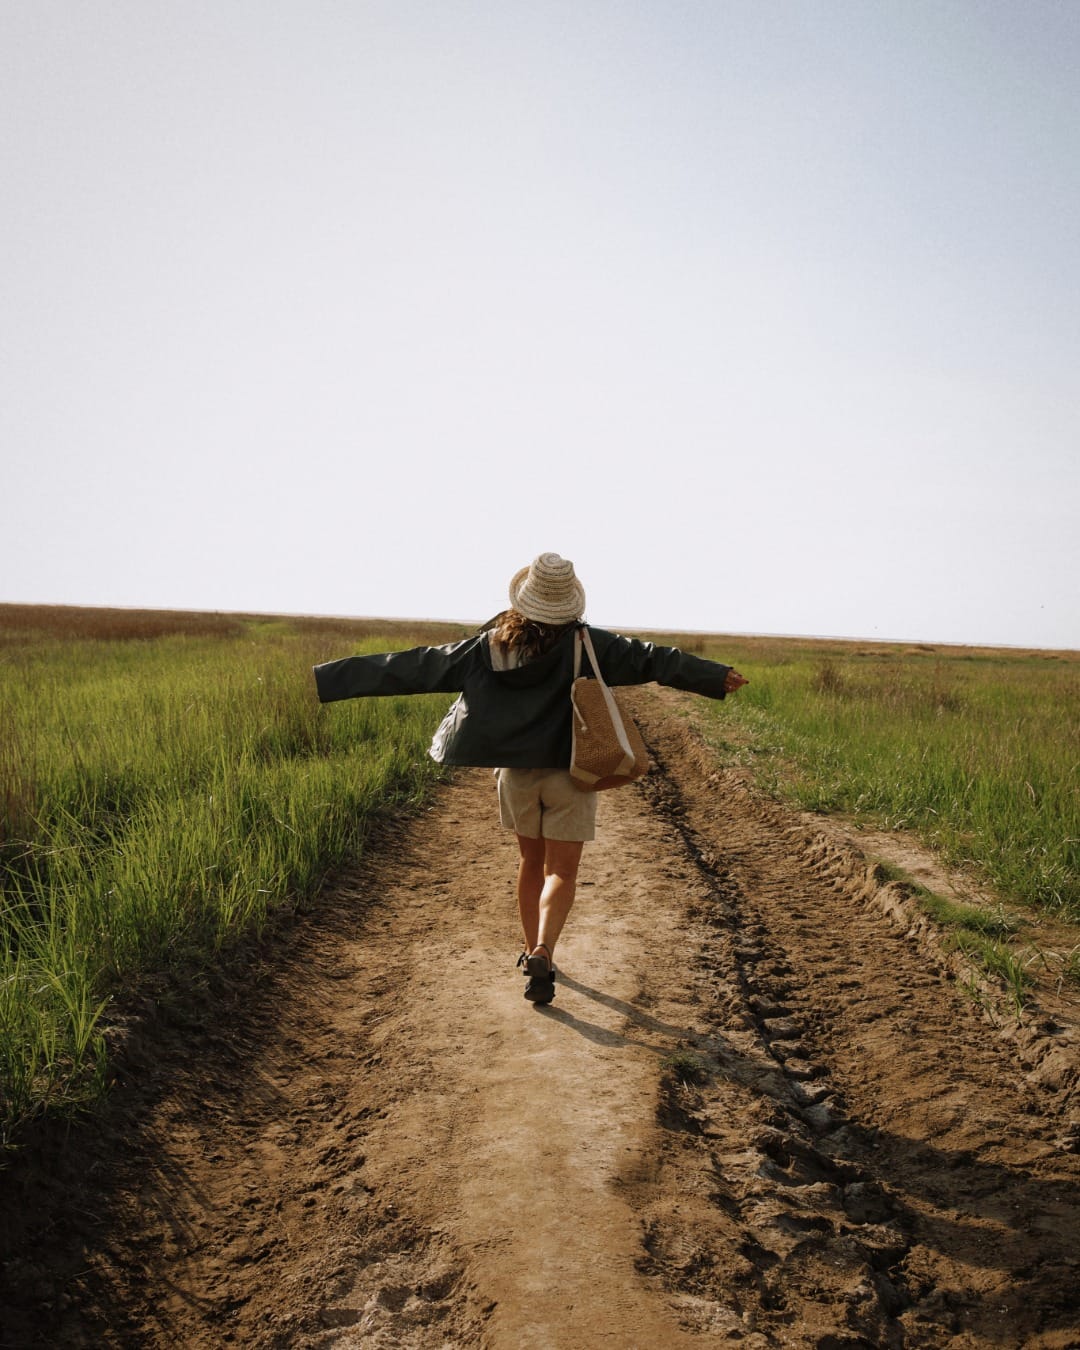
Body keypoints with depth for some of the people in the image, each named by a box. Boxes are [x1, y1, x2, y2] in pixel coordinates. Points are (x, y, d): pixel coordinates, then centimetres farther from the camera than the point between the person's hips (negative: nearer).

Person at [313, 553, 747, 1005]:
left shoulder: (486, 648, -4)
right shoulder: (586, 645, -11)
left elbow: (410, 667, -2)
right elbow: (647, 658, -17)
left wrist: (326, 679, 3)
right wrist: (715, 677, -14)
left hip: (515, 772, 3)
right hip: (569, 772, -3)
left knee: (531, 861, 20)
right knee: (562, 870, 3)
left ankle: (532, 951, 28)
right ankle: (542, 952, -17)